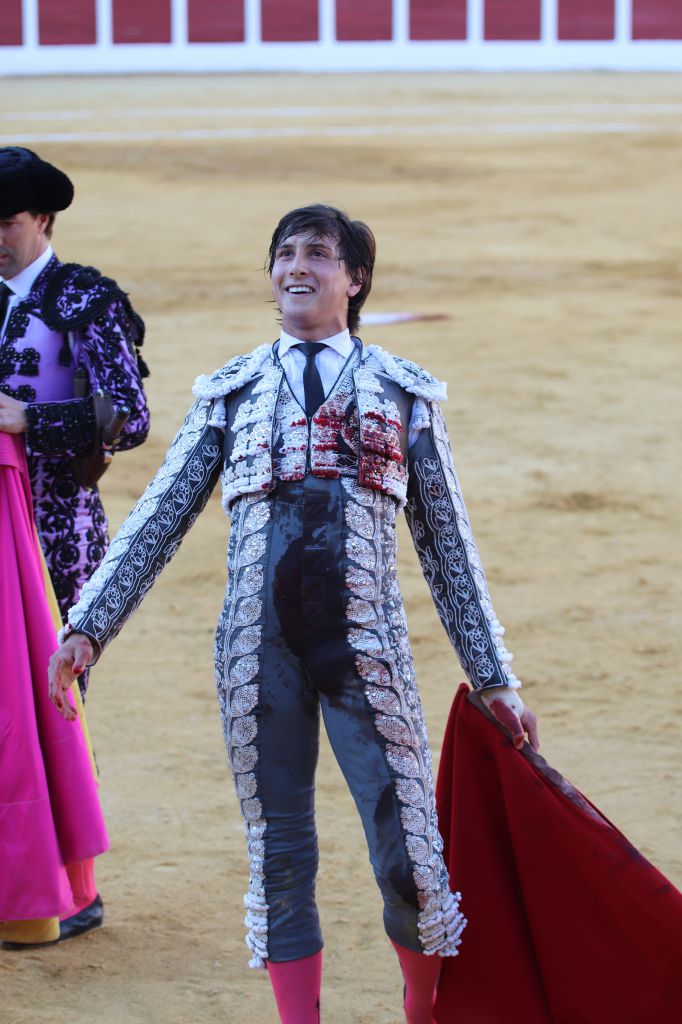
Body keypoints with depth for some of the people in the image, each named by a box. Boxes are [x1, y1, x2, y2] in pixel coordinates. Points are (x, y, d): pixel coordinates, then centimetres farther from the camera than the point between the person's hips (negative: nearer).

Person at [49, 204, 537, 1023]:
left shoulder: (404, 393, 11)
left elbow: (447, 544, 13)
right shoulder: (230, 392, 13)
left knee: (407, 856, -3)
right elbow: (158, 519, 11)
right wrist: (87, 627, 0)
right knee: (279, 856, 5)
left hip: (365, 648, -1)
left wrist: (494, 679, 13)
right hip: (259, 649, 1)